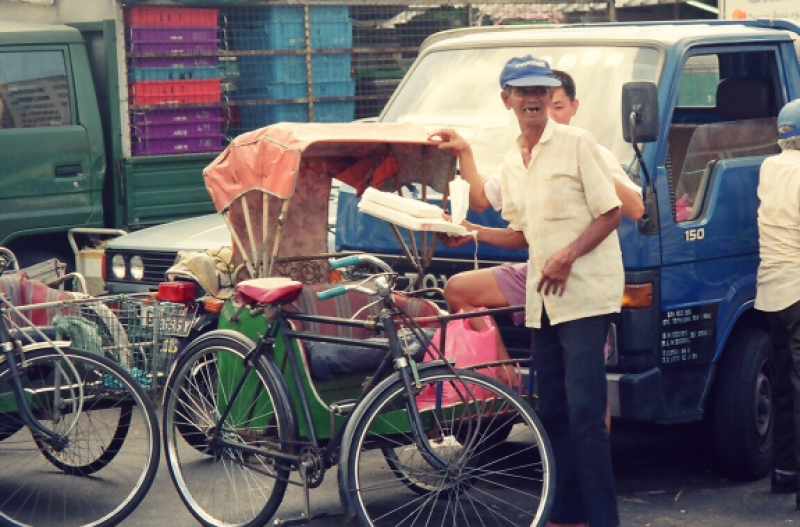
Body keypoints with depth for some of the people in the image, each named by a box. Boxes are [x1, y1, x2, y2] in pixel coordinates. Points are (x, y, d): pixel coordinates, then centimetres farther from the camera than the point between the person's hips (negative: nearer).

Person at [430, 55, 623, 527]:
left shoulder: (576, 143, -5)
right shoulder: (512, 164, 15)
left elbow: (611, 213, -8)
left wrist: (567, 257, -18)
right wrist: (471, 234, 9)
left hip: (585, 293, -7)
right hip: (543, 299, 8)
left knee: (584, 412, -13)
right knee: (554, 412, 10)